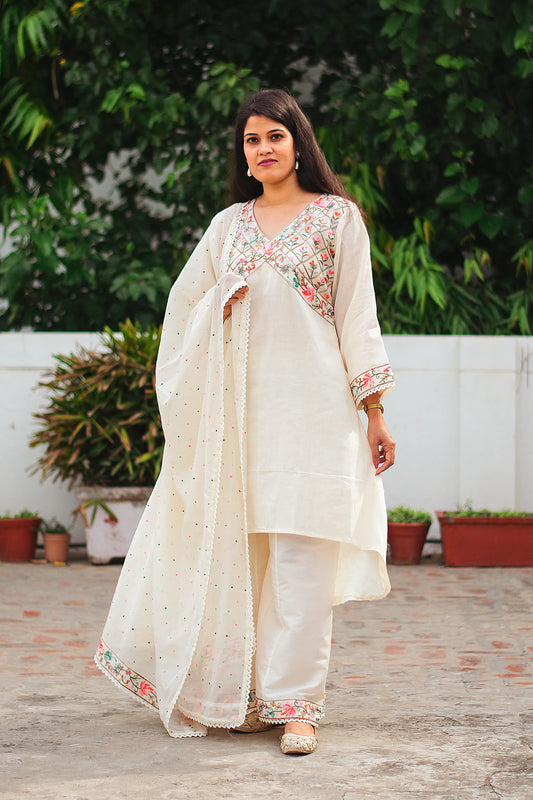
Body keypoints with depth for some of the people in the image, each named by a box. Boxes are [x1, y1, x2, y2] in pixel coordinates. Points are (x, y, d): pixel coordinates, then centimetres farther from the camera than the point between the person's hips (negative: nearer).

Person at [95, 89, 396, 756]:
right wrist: (221, 303, 1)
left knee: (302, 554, -9)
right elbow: (183, 299, 24)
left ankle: (297, 704, -8)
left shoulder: (337, 216, 5)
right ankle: (246, 694, 9)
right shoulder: (229, 224, 16)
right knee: (239, 546, 1)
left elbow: (358, 316, 3)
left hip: (311, 401, -4)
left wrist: (373, 411, -2)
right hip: (241, 404, 4)